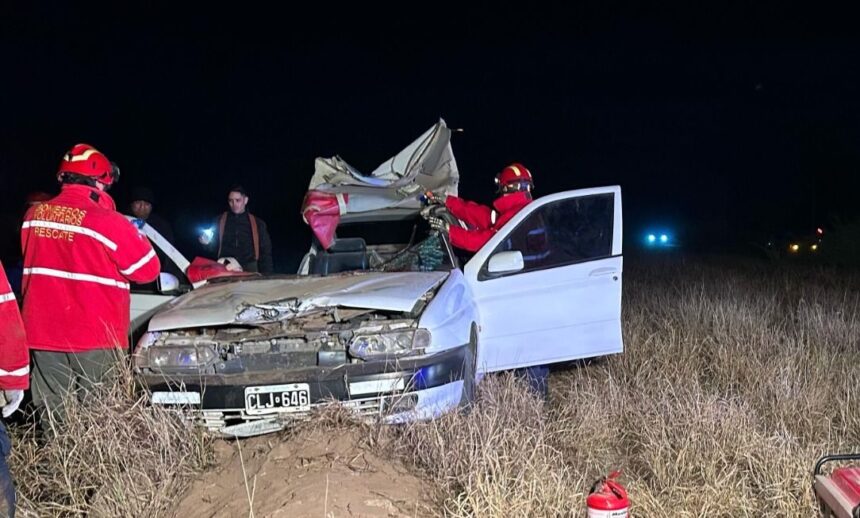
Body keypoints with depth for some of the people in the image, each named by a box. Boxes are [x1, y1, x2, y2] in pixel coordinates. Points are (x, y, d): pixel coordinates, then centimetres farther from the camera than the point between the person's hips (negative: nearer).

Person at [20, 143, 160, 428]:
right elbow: (147, 269, -7)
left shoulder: (34, 215, 3)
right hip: (95, 339, -5)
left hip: (42, 333, 5)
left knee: (51, 415, 12)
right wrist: (133, 235, 8)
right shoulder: (108, 222, -15)